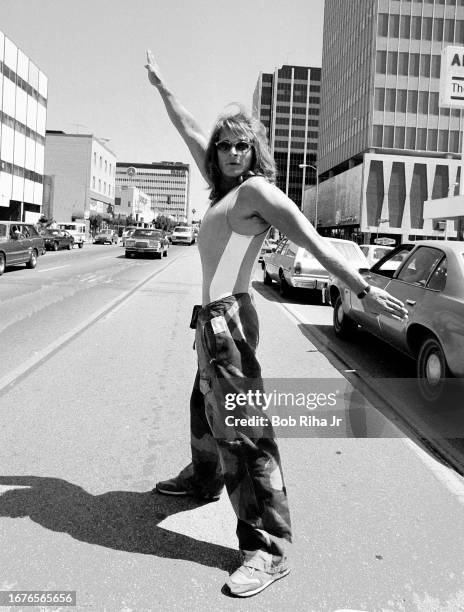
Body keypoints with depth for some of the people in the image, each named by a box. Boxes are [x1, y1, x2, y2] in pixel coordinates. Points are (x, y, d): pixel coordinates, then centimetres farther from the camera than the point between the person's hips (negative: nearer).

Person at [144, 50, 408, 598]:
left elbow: (314, 243, -11)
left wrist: (364, 291, -14)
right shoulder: (224, 187, 16)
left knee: (241, 429, -12)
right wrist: (160, 85, 38)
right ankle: (204, 478, 48)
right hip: (212, 319, 9)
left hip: (228, 318, -9)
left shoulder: (257, 188, -7)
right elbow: (188, 130, 28)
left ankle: (268, 548, -8)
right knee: (204, 409, 25)